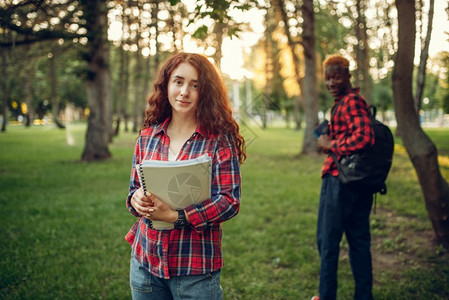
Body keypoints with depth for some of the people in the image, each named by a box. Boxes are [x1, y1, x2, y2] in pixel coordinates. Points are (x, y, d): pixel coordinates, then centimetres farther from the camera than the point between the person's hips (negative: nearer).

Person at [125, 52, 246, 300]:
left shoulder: (219, 139, -8)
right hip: (145, 259, 4)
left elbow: (230, 200, -14)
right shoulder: (147, 136, 4)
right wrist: (136, 199, -12)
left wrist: (176, 216, -24)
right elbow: (134, 187, 11)